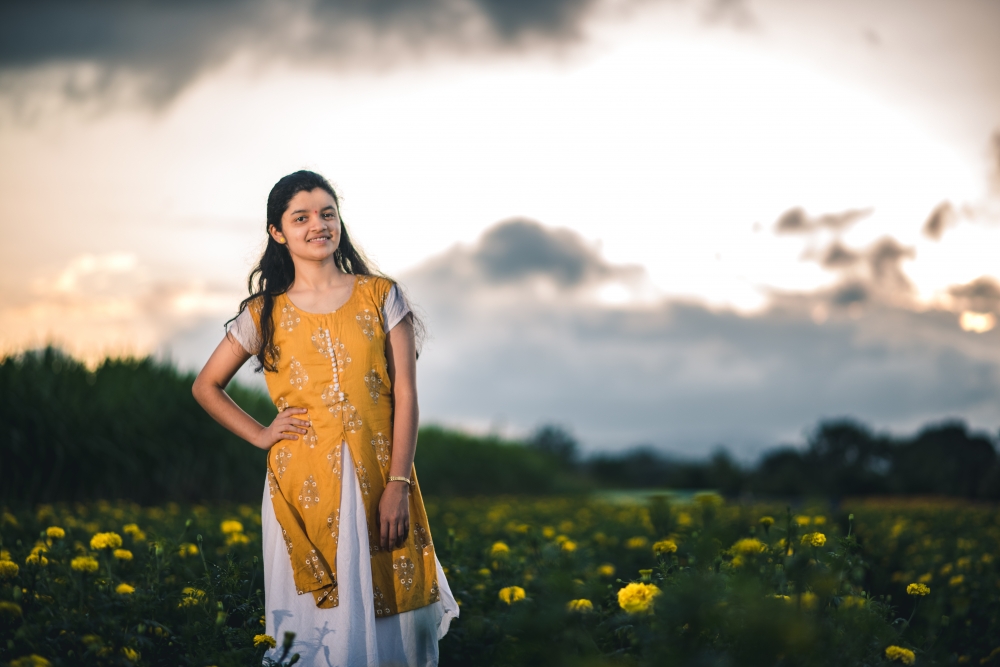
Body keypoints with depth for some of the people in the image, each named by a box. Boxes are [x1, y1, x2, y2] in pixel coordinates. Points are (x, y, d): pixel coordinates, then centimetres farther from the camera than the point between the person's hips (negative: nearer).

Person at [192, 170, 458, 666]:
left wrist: (398, 486, -9)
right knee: (316, 621, 4)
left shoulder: (381, 296, 4)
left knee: (389, 615, 0)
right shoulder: (264, 314, 6)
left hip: (379, 482, 0)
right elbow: (206, 387, 17)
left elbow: (405, 395, -1)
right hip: (304, 489, 0)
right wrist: (260, 435, 4)